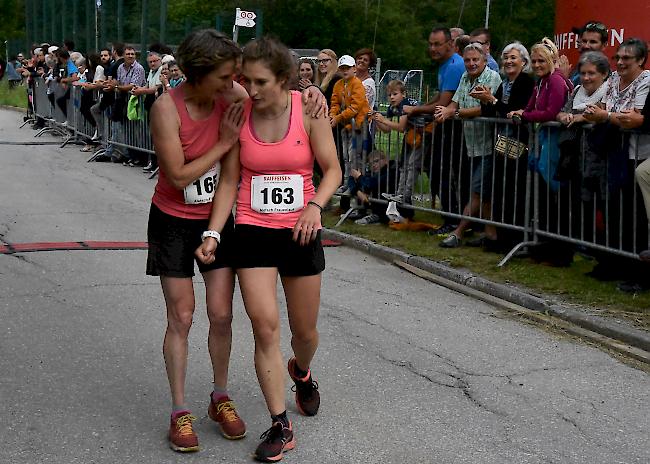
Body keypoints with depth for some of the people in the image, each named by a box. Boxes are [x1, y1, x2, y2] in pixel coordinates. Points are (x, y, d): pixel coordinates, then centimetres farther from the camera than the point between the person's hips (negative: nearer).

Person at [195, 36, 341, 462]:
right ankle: (281, 427, 1)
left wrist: (315, 206, -24)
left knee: (305, 331, 12)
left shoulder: (308, 111, -8)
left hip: (300, 232, 0)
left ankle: (302, 372, 49)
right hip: (253, 231, 0)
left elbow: (332, 170, -5)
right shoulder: (240, 116, -4)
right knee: (265, 325, -11)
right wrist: (213, 233, -8)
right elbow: (229, 180, 1)